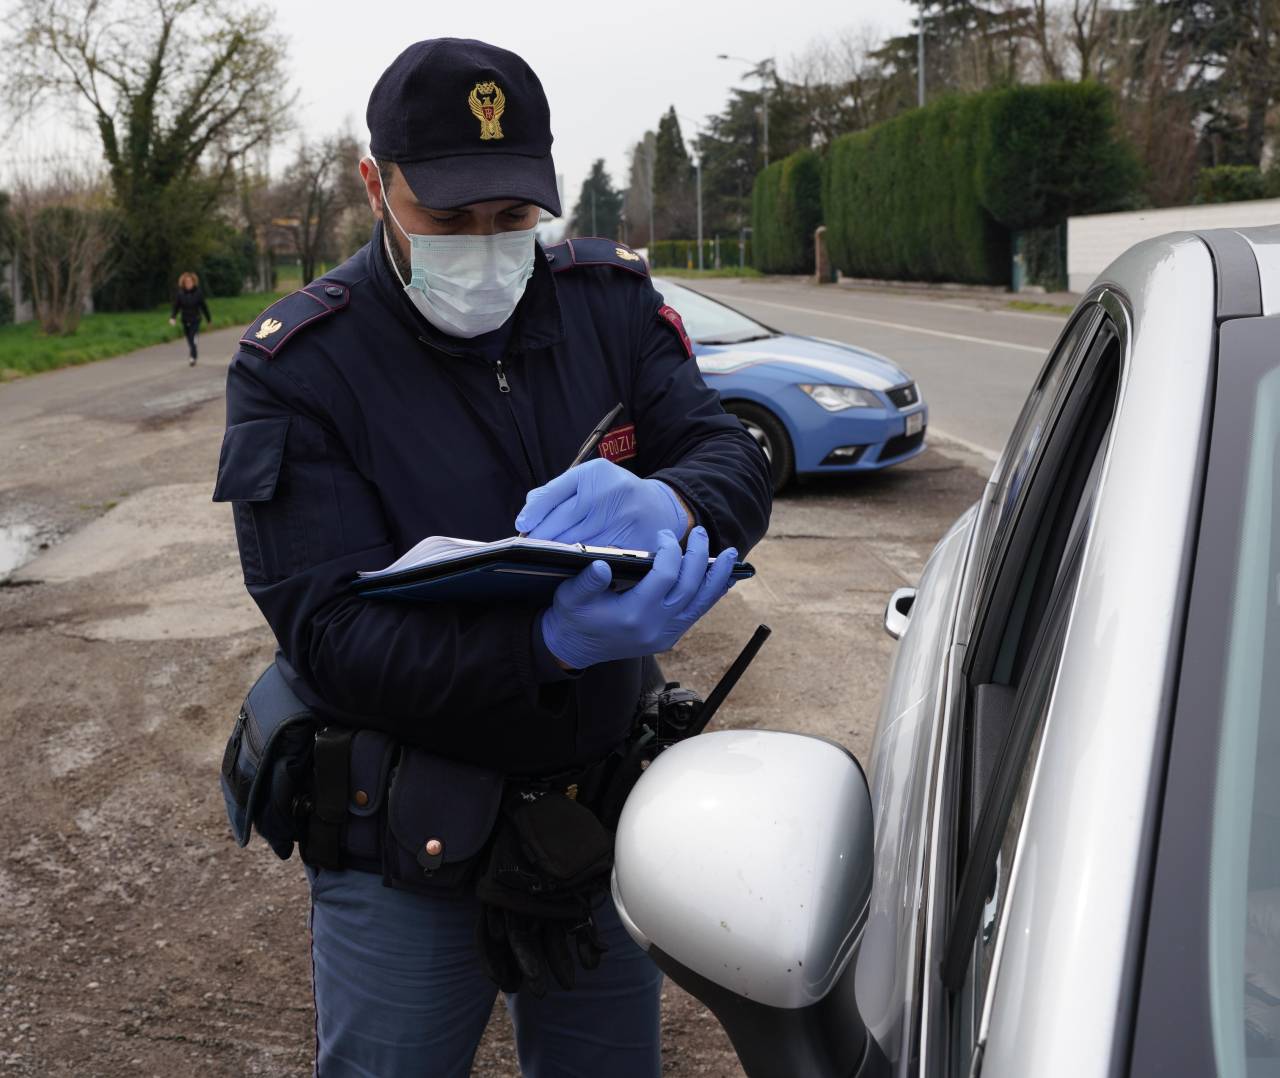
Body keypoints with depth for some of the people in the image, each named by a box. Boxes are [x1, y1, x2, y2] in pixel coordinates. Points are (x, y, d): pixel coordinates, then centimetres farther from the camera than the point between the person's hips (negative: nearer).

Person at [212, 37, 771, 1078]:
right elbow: (331, 634, -23)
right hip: (408, 845, -3)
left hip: (605, 812, 4)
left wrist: (665, 504, -34)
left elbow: (738, 464, -8)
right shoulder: (295, 367, -15)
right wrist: (552, 642, -40)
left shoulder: (612, 302, -3)